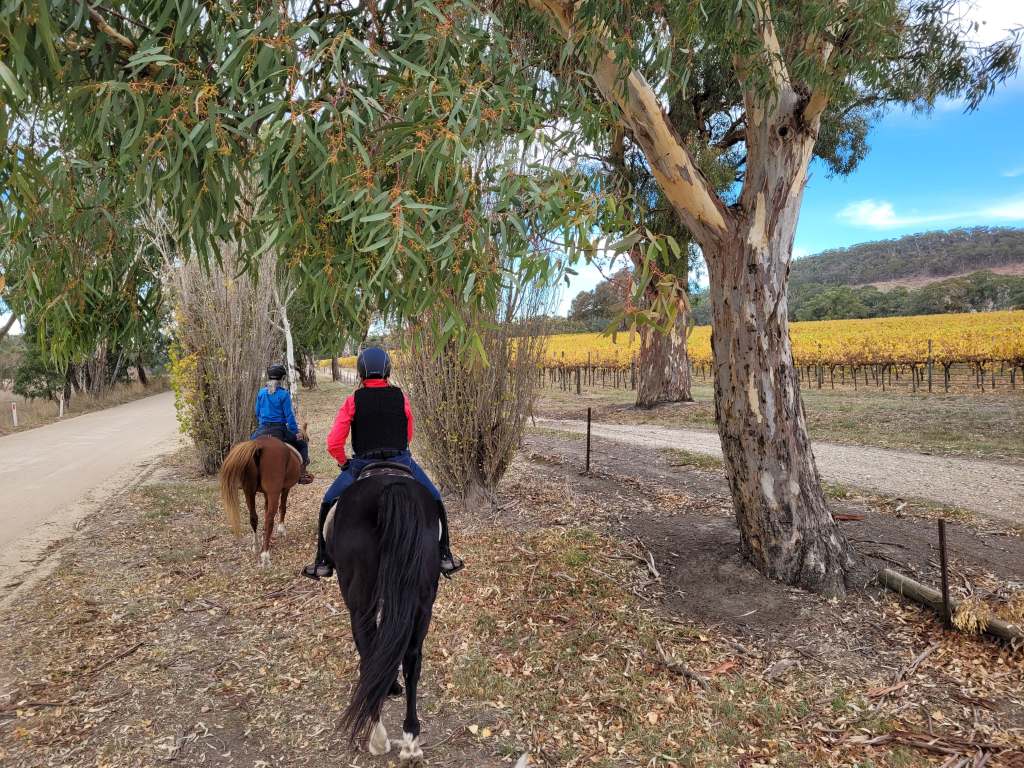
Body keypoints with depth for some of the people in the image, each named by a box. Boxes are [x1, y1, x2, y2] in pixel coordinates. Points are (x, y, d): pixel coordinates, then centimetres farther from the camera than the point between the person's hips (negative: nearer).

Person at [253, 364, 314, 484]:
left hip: (263, 430, 4)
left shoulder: (261, 393, 4)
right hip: (279, 430, -4)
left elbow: (257, 413, 11)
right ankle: (302, 474, 10)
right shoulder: (284, 394, -10)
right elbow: (289, 415, -10)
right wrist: (296, 432, -4)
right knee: (302, 443, 15)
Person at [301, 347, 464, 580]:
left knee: (329, 504, 22)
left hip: (363, 464, 0)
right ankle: (444, 556, 20)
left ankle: (323, 563, 22)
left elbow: (333, 444, -9)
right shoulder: (400, 397, -2)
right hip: (400, 461, 1)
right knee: (435, 501, 20)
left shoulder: (353, 400, -6)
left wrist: (344, 463, 9)